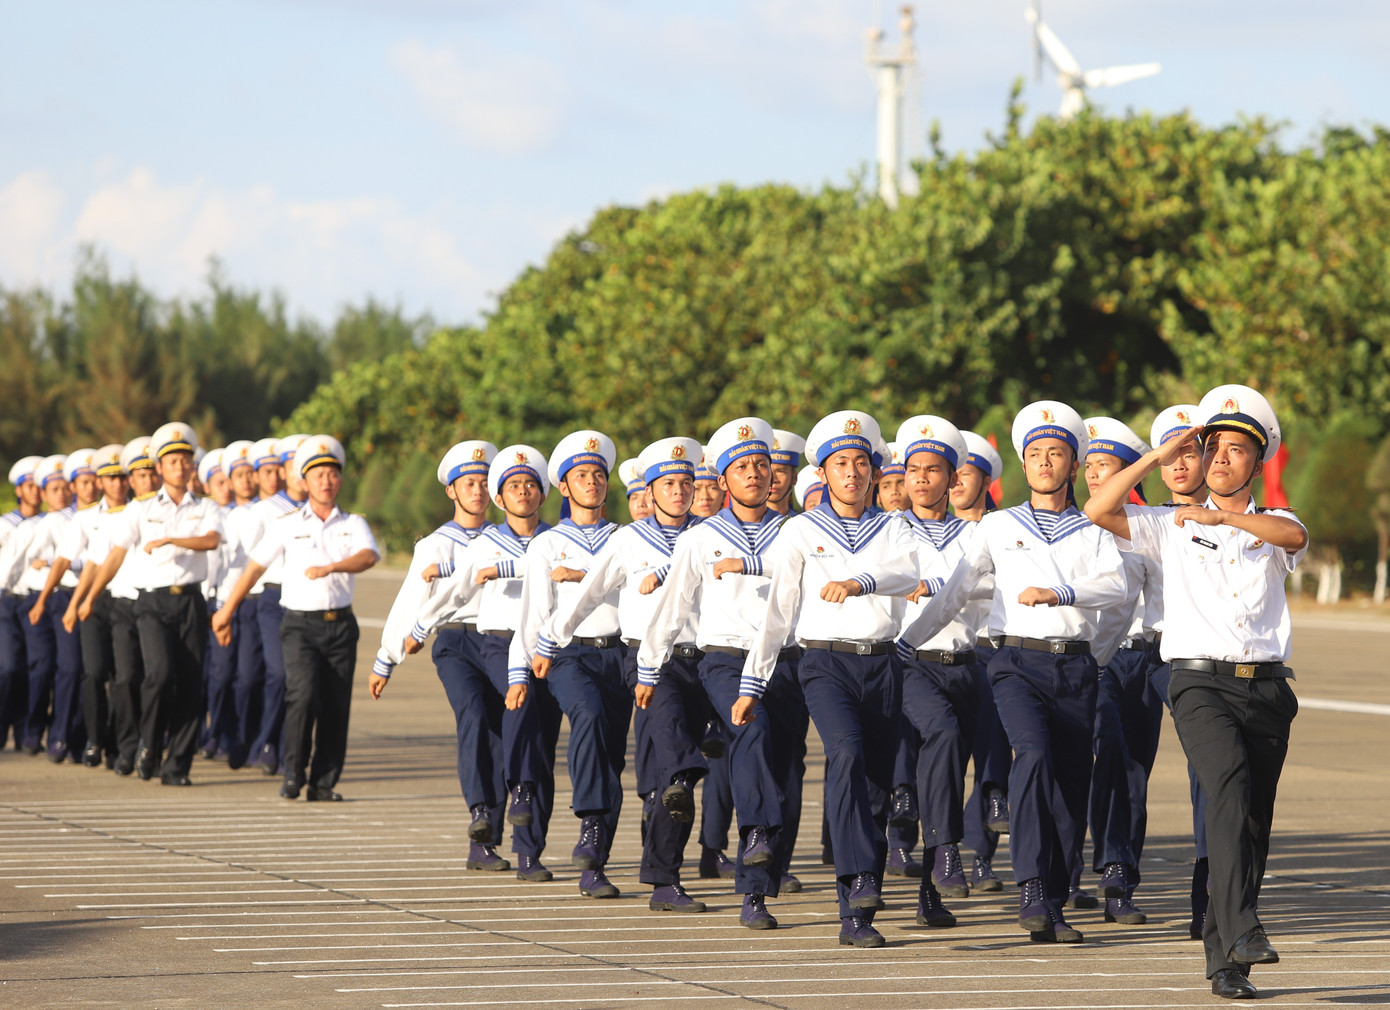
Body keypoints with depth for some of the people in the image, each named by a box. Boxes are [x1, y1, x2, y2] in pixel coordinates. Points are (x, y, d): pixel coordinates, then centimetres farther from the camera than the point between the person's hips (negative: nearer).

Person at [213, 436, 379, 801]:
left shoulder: (353, 524, 7)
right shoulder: (287, 526, 6)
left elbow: (368, 556, -14)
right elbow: (254, 567, 12)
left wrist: (330, 567, -32)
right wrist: (226, 612, 15)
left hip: (340, 623, 2)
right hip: (300, 622, -2)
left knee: (336, 705, 0)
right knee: (304, 694, -19)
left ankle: (323, 783, 9)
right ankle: (294, 772, -5)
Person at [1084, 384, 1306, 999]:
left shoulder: (1272, 526, 15)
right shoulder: (1174, 527, 15)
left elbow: (1295, 536, -10)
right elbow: (1100, 510, 1)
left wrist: (1221, 516, -20)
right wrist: (1160, 457, 0)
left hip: (1266, 687, 3)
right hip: (1200, 681, -3)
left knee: (1254, 822, 2)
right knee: (1231, 786, -27)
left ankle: (1223, 959, 11)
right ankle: (1242, 929, -39)